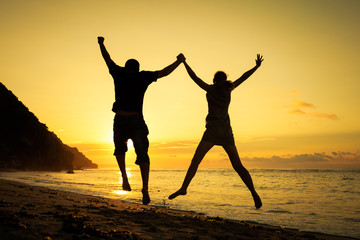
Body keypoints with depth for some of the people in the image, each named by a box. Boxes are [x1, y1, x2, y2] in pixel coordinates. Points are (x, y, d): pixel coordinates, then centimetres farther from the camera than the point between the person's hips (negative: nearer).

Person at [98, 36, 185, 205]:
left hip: (120, 120, 1)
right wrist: (179, 61, 26)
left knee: (120, 149, 26)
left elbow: (108, 59, 22)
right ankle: (145, 188, -14)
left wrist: (101, 44, 38)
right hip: (137, 121, -1)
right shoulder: (143, 77, 6)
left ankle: (124, 176, 7)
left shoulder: (119, 73, 7)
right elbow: (164, 72, 12)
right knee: (142, 155, 2)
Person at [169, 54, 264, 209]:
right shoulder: (228, 89, 10)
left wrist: (184, 62, 16)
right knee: (237, 166, 4)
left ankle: (183, 188, -17)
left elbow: (194, 77, 6)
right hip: (226, 132, 3)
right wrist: (257, 66, 32)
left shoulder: (210, 89, 3)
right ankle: (253, 192, -6)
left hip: (212, 131, -3)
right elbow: (243, 77, 20)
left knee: (195, 161, -6)